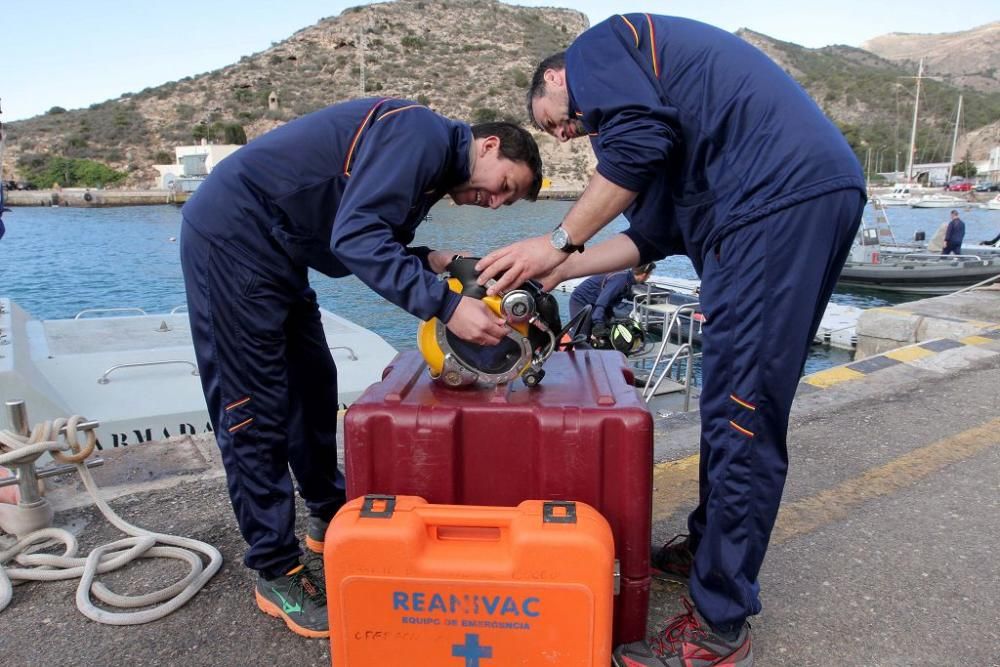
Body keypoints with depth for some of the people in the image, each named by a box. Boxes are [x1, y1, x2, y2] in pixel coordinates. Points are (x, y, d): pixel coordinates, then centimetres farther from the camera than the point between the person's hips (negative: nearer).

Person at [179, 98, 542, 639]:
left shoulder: (432, 167, 12)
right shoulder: (422, 135, -19)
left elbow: (371, 241, 10)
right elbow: (355, 237, -30)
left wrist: (430, 261, -6)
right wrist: (446, 306, -33)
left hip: (274, 250, 10)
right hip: (233, 234, -10)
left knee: (313, 386, 14)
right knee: (255, 409, -6)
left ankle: (330, 522, 30)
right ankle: (276, 573, 6)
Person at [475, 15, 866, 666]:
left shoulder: (596, 47, 9)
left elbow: (639, 139, -14)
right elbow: (655, 236, 23)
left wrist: (560, 241, -5)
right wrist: (557, 270, 22)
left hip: (779, 198, -10)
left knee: (741, 413, -8)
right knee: (738, 401, 16)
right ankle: (708, 545, 32)